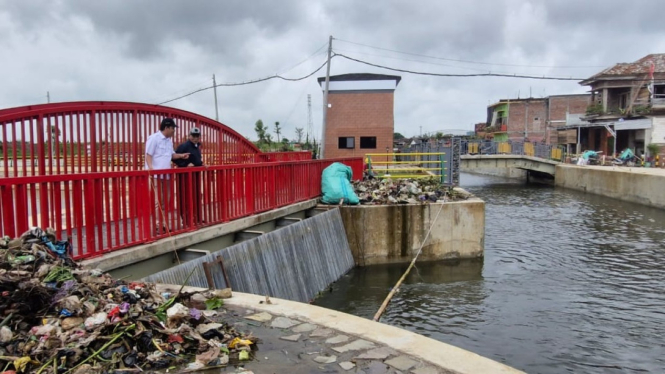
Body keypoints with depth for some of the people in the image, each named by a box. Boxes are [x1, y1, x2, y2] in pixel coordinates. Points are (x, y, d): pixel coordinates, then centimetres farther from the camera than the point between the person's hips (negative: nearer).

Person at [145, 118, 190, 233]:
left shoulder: (169, 140, 16)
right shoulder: (154, 138, -8)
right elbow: (148, 155, -13)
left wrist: (181, 156, 6)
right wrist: (150, 167, -27)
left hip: (166, 174, 8)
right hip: (156, 174, -8)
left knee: (166, 200, 10)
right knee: (158, 200, -8)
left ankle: (163, 224, 17)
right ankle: (157, 225, -3)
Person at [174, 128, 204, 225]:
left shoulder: (197, 146, 14)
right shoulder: (184, 146, -13)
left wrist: (200, 162, 10)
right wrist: (186, 164, -22)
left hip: (196, 174, 9)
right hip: (186, 175, -9)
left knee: (196, 196, 13)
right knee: (186, 197, -6)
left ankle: (197, 218, 23)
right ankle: (187, 220, -1)